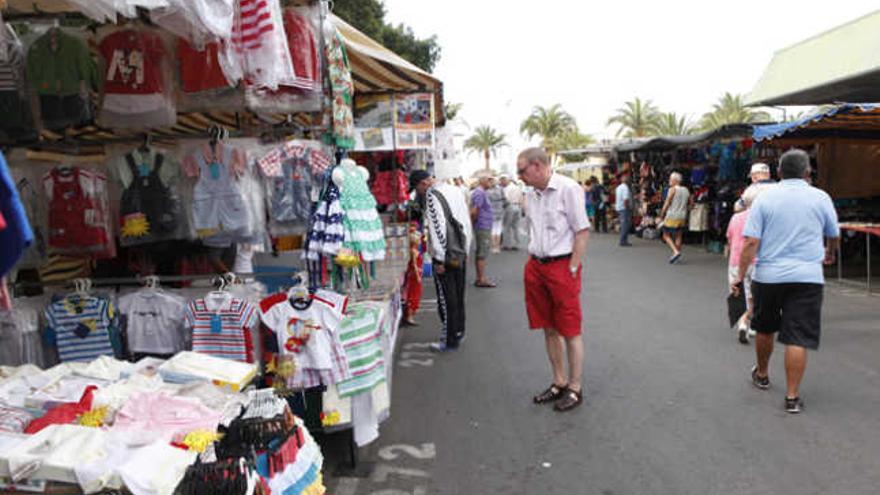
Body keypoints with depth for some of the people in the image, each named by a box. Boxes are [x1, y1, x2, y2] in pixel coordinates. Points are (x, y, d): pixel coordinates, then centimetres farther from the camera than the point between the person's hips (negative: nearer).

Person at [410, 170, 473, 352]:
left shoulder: (432, 195, -12)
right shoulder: (455, 190, 12)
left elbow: (437, 228, -19)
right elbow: (466, 222, 15)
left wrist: (439, 259, -15)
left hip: (446, 256, -8)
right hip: (461, 253, 8)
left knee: (446, 299, 0)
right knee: (458, 296, 16)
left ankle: (449, 340, 6)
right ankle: (459, 332, 26)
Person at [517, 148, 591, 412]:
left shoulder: (568, 189, -11)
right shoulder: (531, 196, 11)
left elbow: (582, 231, -12)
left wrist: (572, 270, -14)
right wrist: (531, 264, 10)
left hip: (562, 266, -7)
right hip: (536, 266, 7)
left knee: (570, 331, 2)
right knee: (549, 329, 14)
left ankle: (575, 389, 15)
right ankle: (559, 382, 28)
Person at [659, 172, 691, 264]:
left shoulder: (672, 189, -10)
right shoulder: (686, 190, 8)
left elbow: (667, 204, -12)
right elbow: (689, 203, 14)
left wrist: (662, 214, -2)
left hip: (672, 216, -6)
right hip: (682, 217, 6)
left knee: (666, 235, 4)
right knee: (678, 237, 12)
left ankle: (676, 252, -12)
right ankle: (677, 256, 14)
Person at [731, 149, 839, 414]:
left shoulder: (765, 197, -1)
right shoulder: (821, 197, 2)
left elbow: (751, 242, -8)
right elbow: (834, 236, 16)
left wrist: (740, 275, -4)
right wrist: (829, 254, 38)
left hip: (768, 275, 1)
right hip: (807, 277, -1)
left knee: (765, 329, 19)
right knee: (798, 338, 0)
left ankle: (761, 375, 38)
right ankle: (792, 396, 2)